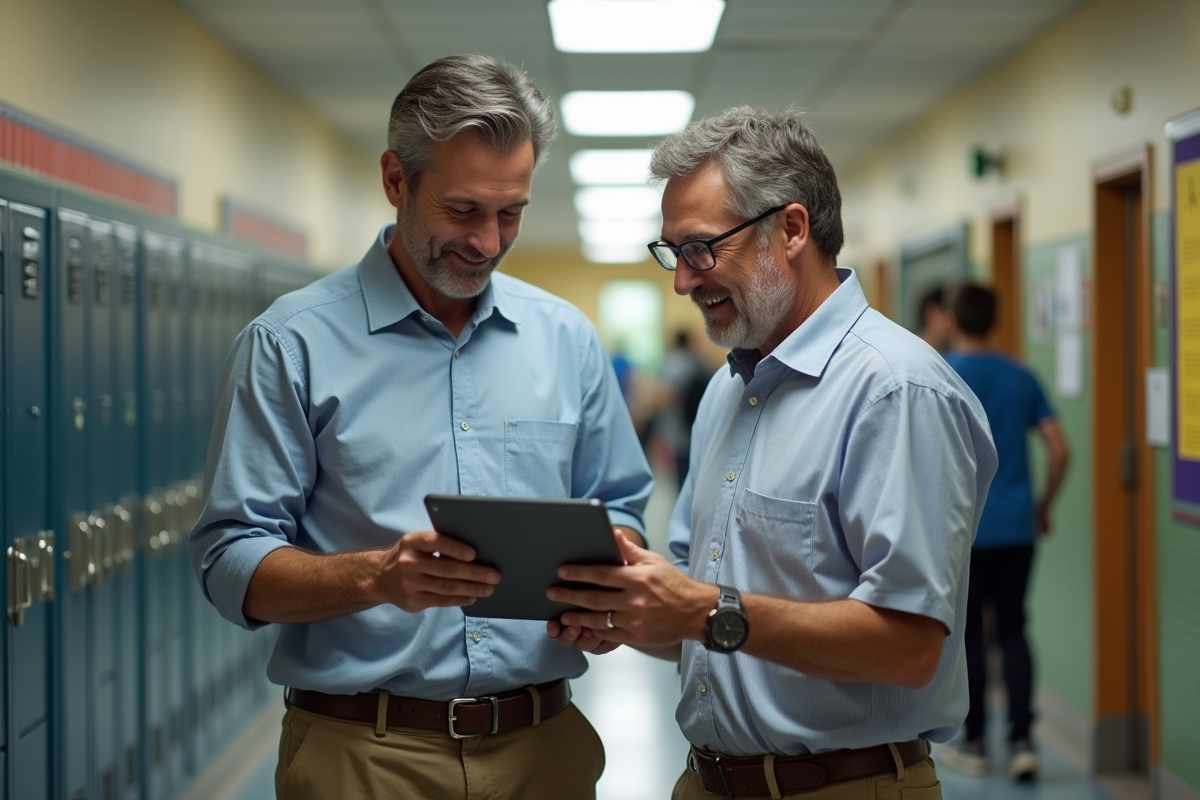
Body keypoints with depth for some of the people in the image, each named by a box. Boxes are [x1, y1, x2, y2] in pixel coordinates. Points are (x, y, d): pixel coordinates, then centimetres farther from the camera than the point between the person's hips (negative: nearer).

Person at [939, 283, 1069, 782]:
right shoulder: (1021, 377, 7)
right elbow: (1059, 450, 4)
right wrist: (1044, 506, 15)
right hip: (1017, 527, 3)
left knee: (968, 633, 6)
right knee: (1012, 631, 9)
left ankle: (974, 744, 13)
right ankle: (1021, 741, 1)